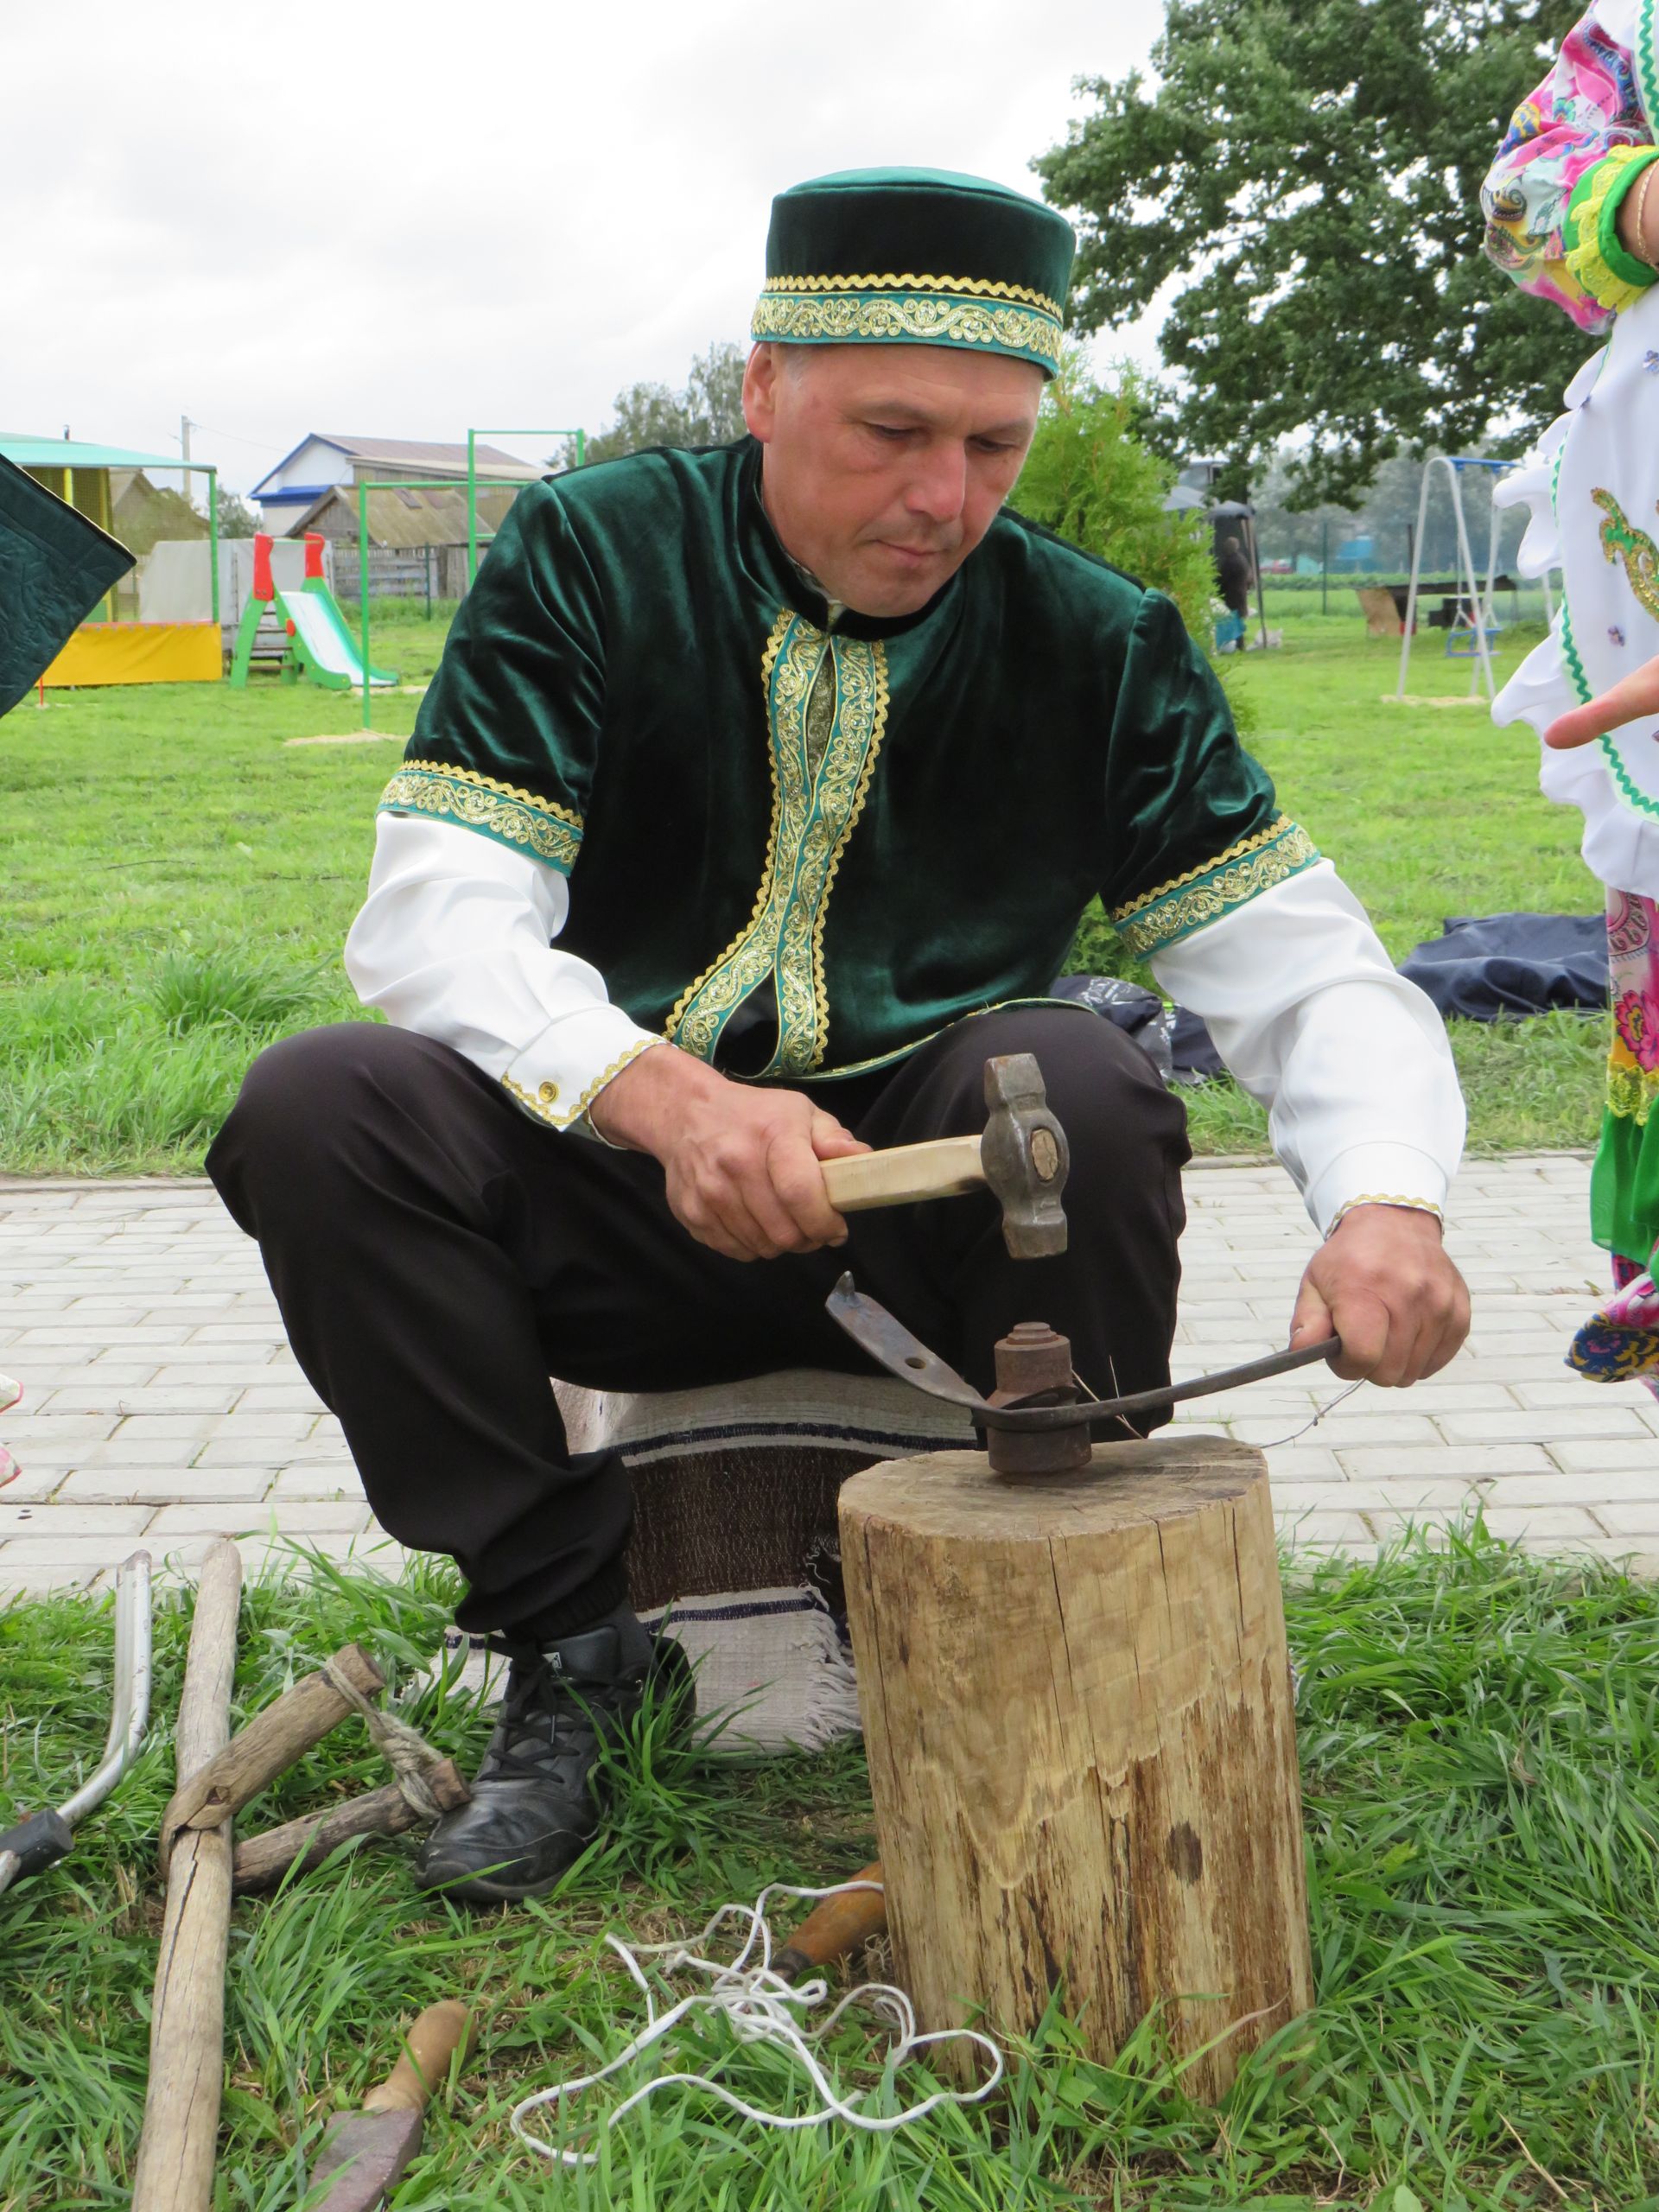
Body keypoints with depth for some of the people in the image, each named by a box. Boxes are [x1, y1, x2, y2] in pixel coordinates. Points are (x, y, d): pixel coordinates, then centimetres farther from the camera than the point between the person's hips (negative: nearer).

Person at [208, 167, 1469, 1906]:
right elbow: (435, 915, -15)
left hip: (933, 1212, 0)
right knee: (314, 1107, -25)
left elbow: (1302, 964, -5)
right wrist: (662, 1096, -35)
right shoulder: (584, 560, -5)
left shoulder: (1095, 643, -1)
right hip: (631, 1206, 0)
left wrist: (1384, 1198, -28)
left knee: (1073, 1078, -31)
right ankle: (567, 1643, -10)